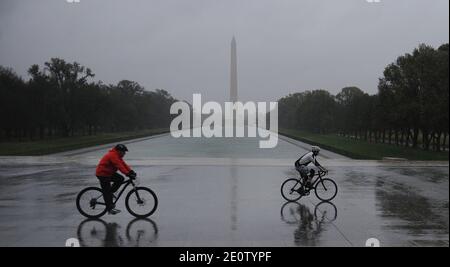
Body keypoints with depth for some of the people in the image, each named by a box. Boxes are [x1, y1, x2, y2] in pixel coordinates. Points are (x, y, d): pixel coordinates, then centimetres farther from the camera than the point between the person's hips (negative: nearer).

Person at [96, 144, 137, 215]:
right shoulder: (113, 155, -24)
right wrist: (128, 174, -36)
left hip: (109, 172, 10)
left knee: (121, 179, -2)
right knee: (107, 191, -7)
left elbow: (123, 164, 6)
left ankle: (110, 192, 9)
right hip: (102, 174, -10)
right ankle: (110, 209, -3)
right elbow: (120, 166, -32)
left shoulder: (117, 156, 8)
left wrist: (131, 171, -5)